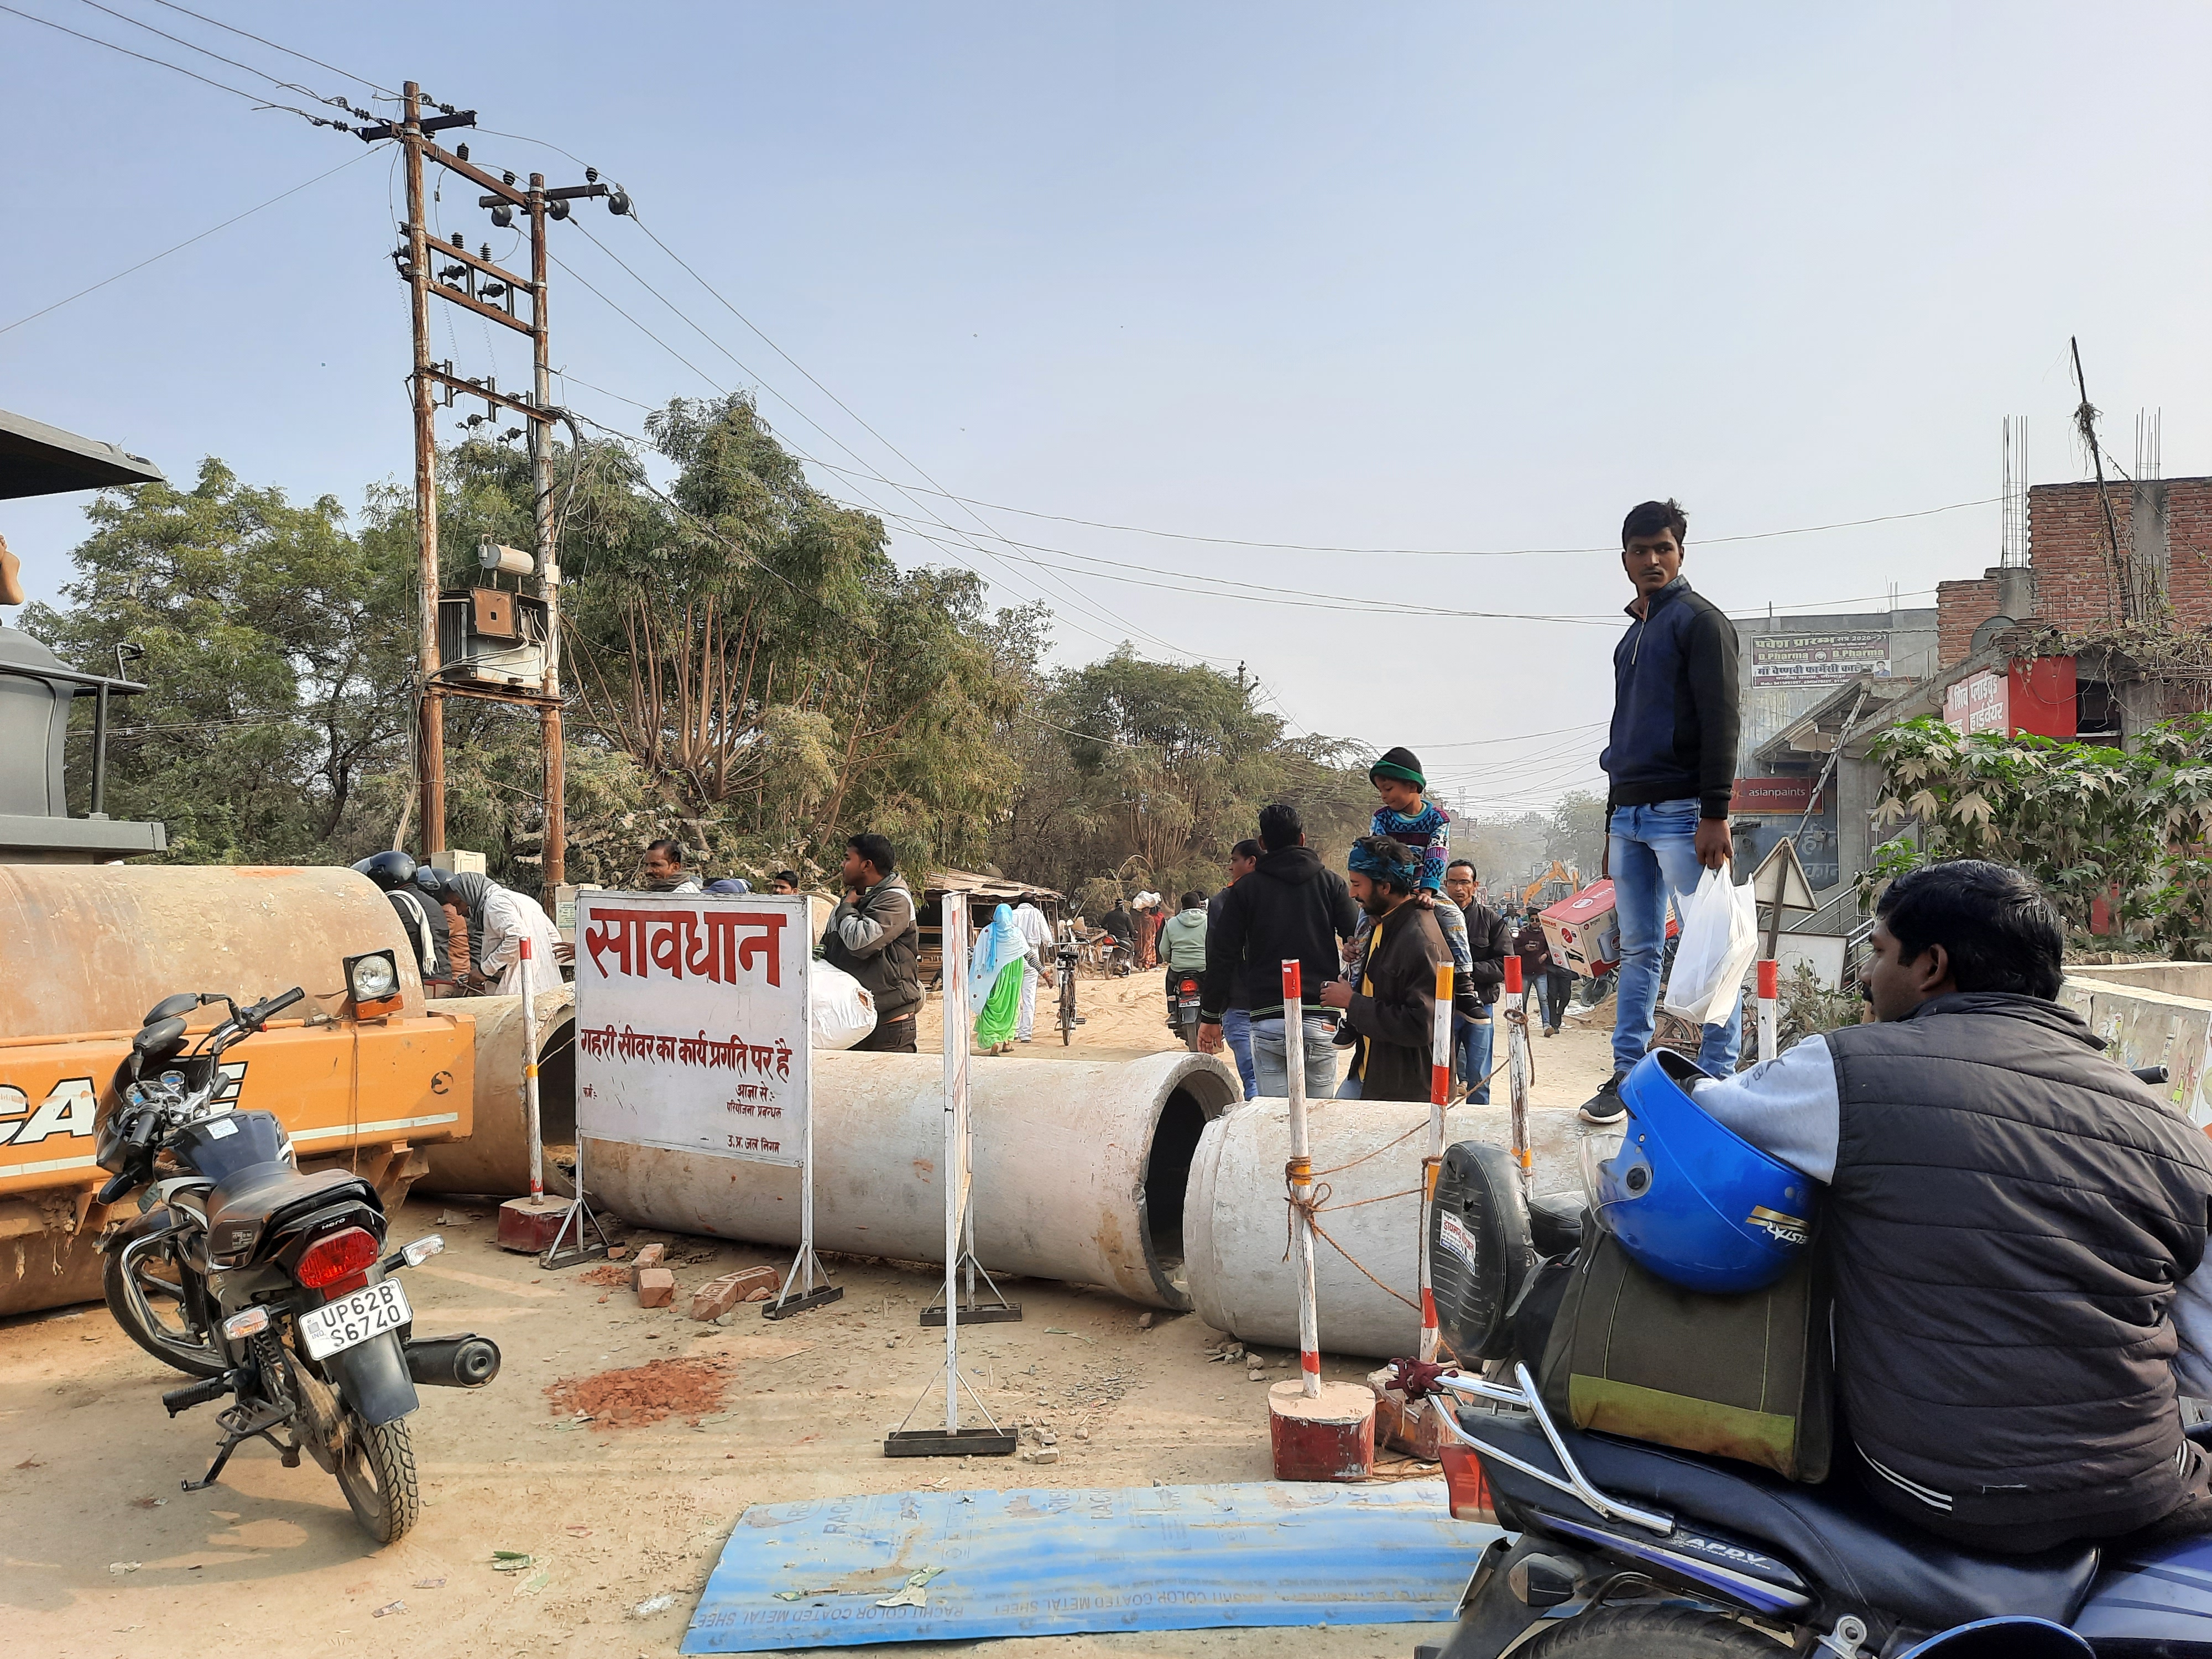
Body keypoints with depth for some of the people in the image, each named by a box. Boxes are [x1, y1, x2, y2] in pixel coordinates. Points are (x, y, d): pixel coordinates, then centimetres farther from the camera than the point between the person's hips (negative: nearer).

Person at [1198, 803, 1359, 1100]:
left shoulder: (1245, 889, 6)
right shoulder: (1330, 882, 8)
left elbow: (1221, 956, 5)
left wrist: (1210, 1016, 11)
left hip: (1267, 1022, -1)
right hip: (1320, 1021, 1)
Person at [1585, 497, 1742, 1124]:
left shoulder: (1700, 620, -1)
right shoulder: (1632, 637, 22)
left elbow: (1720, 719, -10)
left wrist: (1715, 814, -18)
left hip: (1681, 813, -8)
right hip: (1628, 814, 8)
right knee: (1637, 950, 8)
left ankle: (1717, 1077, 1)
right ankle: (1626, 1074, 12)